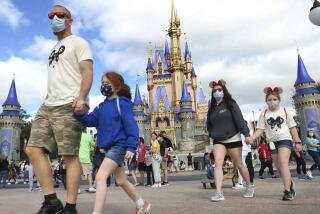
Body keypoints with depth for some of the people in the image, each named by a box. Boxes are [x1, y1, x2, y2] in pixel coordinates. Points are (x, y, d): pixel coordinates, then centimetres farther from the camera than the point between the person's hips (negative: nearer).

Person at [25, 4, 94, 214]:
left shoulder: (78, 42, 4)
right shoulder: (55, 49, 29)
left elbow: (87, 71, -10)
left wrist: (81, 98, -25)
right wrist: (46, 100, 21)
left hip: (68, 107, -9)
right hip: (48, 106, 9)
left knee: (70, 156, -9)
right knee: (33, 149, 1)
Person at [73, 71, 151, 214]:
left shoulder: (122, 103, -8)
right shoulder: (101, 107, 13)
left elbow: (131, 126, -15)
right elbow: (89, 121, 0)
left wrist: (131, 147, -23)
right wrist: (78, 113, -19)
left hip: (119, 145, -9)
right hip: (110, 147, 9)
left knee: (100, 177, -19)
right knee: (121, 181, 18)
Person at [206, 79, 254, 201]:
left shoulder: (231, 104, -5)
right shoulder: (212, 108, 9)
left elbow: (240, 119, -14)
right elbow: (209, 124, 21)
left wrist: (246, 134, -22)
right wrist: (211, 134, 8)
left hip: (233, 139, -4)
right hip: (218, 141, 4)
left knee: (239, 165, 9)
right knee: (218, 163, -14)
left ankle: (249, 187, 32)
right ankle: (219, 193, -15)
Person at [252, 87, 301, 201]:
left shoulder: (285, 111, 1)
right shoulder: (264, 114, 2)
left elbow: (292, 128, 6)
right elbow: (260, 129, -2)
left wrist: (297, 142, 3)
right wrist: (252, 138, -18)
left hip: (285, 139, -3)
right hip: (272, 142, 3)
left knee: (283, 163, -19)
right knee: (279, 167, 9)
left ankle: (287, 191, -17)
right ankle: (290, 184, 33)